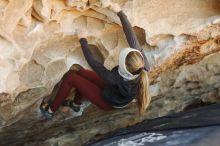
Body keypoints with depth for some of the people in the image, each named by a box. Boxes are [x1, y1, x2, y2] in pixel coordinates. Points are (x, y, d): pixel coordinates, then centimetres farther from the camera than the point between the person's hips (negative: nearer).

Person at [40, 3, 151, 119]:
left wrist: (83, 40, -16)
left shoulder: (115, 79, -43)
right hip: (121, 96, 6)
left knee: (70, 77, -5)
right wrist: (120, 13, -19)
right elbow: (131, 36, -25)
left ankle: (51, 110, 16)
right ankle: (76, 104, 32)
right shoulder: (143, 66, -32)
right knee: (78, 71, 9)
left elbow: (91, 61, -30)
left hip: (108, 102, -6)